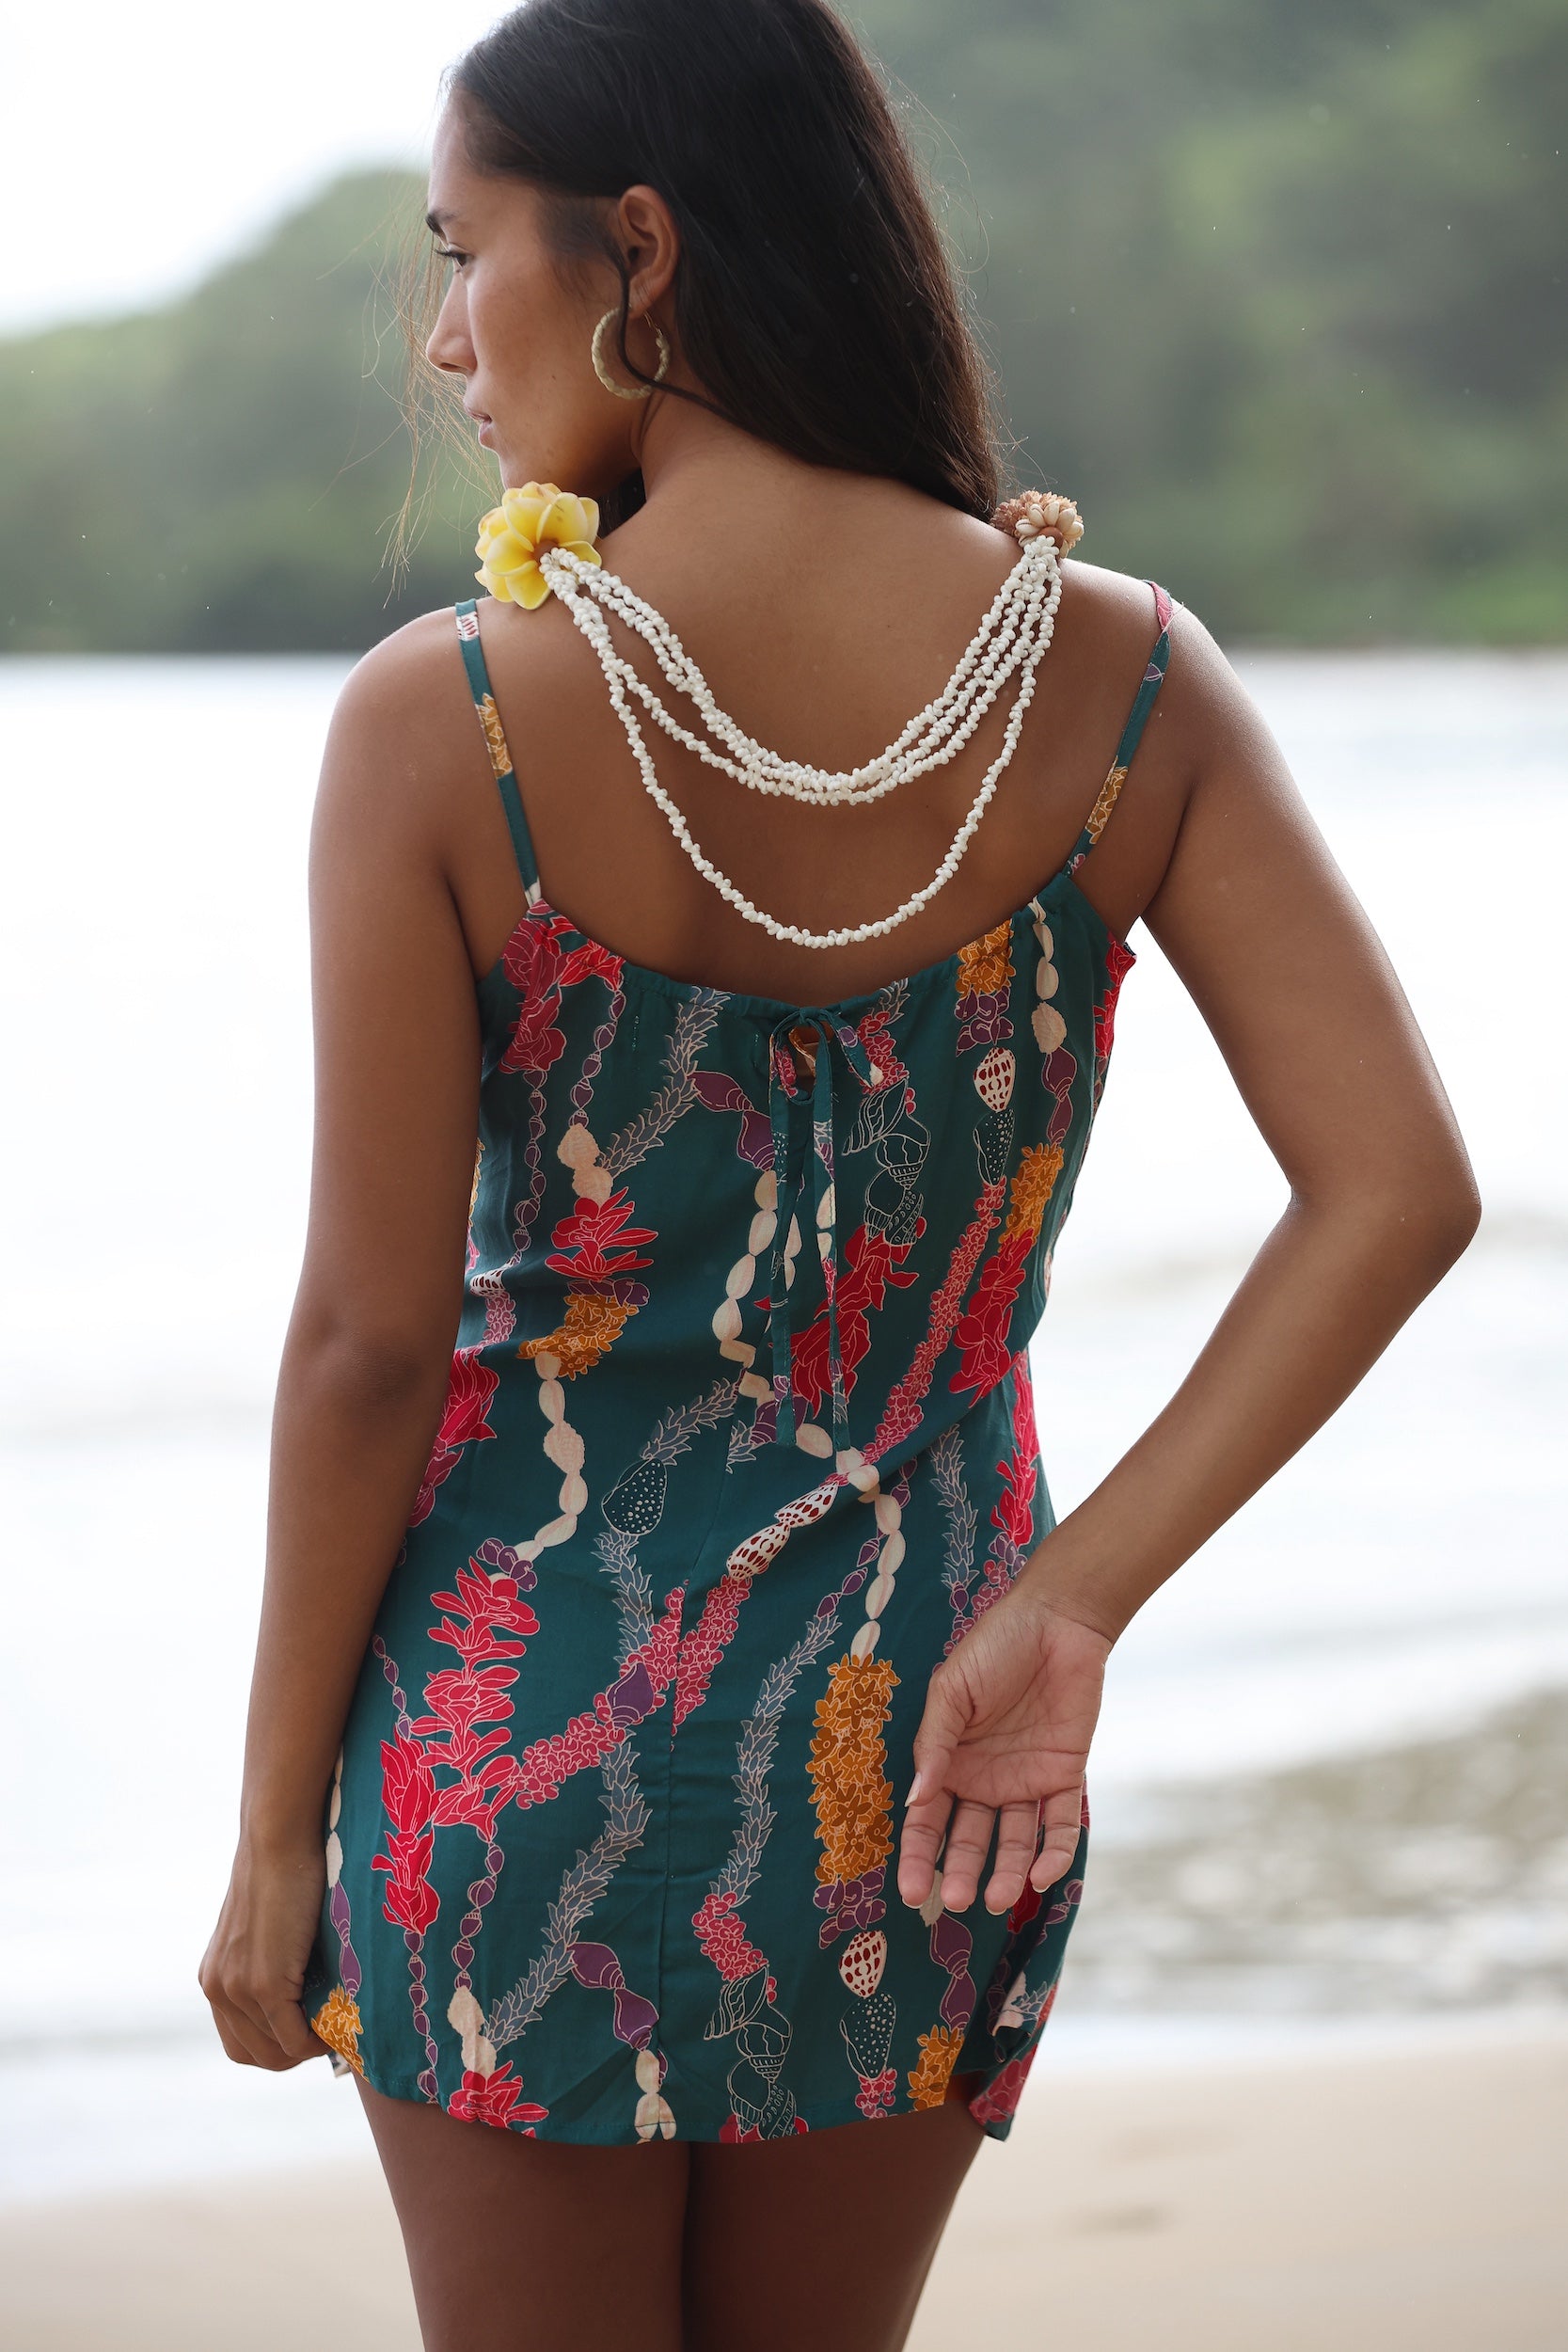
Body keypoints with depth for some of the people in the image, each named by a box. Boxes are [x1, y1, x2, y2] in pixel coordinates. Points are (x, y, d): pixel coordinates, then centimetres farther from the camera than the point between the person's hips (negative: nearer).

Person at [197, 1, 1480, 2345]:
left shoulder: (444, 723, -16)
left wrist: (278, 1824, -1)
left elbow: (372, 1337, -13)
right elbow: (1399, 1190, -14)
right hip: (911, 1749, 3)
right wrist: (1068, 1605, -10)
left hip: (529, 1722, -3)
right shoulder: (1124, 682, -7)